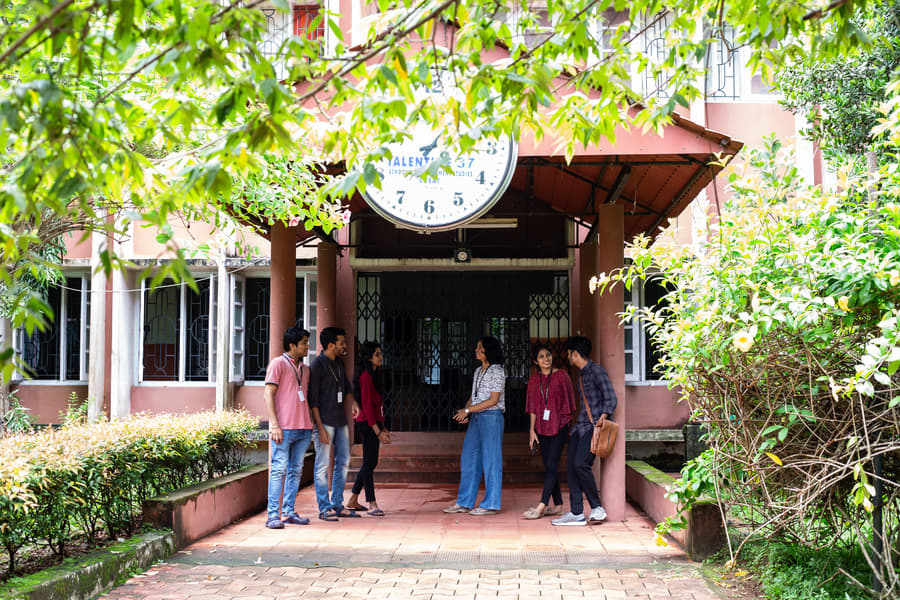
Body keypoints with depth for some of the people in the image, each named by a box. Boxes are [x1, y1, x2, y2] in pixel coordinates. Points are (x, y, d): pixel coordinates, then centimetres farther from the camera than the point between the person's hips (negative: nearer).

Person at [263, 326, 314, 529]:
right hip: (284, 428, -7)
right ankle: (272, 514, -5)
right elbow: (268, 394, -6)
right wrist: (274, 424, -14)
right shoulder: (278, 364, -1)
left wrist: (310, 424, 16)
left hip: (303, 428, 7)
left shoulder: (304, 369, 19)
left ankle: (288, 512, 14)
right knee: (279, 469, -7)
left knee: (296, 470, 8)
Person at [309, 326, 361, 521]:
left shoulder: (339, 363, 12)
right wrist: (320, 428, -17)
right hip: (324, 421, -8)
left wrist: (353, 402, -1)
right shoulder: (317, 366, -11)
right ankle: (324, 508, 3)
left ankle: (337, 505, 19)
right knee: (323, 465, -3)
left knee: (343, 462, 10)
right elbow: (313, 400, -13)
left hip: (340, 420, 8)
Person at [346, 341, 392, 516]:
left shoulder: (374, 375, 16)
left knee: (370, 462, 13)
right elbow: (367, 406, -19)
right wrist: (378, 431, -21)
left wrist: (382, 427, 19)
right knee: (369, 462, -7)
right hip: (368, 423, -10)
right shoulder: (366, 377, -15)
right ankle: (372, 504, -4)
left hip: (374, 422, 10)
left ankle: (353, 500, 21)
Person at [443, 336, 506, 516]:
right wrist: (465, 411, -2)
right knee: (468, 458, 8)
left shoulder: (497, 371, -8)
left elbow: (493, 400, -15)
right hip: (476, 418, 8)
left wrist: (468, 410, -15)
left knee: (491, 460, -4)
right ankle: (464, 502, 13)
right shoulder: (478, 371, 16)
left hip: (491, 417, -8)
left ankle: (491, 504, 2)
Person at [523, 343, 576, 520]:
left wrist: (569, 425, -3)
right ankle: (558, 504, 15)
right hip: (542, 428, 5)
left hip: (559, 427, -5)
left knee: (551, 465, -11)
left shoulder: (561, 376, -2)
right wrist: (532, 429, 5)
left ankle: (542, 506, -15)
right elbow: (533, 407, 12)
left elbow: (568, 402, 0)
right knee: (549, 467, 7)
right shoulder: (534, 380, 10)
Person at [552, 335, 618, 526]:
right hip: (580, 425, 9)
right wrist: (577, 423, 18)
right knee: (571, 467, 0)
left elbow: (610, 398, -14)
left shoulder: (596, 371, -8)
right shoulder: (581, 374, 20)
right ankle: (576, 513, 2)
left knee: (580, 464, -21)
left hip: (593, 425, -9)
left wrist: (602, 418, -25)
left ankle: (597, 508, -8)